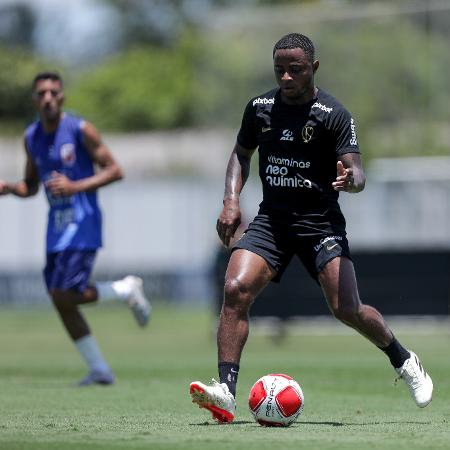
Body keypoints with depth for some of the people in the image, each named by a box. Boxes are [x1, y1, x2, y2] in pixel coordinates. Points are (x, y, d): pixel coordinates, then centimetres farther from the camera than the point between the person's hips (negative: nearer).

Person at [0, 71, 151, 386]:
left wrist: (75, 187, -21)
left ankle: (126, 290, 8)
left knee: (65, 294, -17)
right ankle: (99, 369, 12)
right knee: (61, 300, 2)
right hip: (56, 224, 7)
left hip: (82, 221, -7)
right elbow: (31, 186, 19)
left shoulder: (80, 130, -9)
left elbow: (115, 171, -9)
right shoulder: (31, 137, 10)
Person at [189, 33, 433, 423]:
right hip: (270, 219, 4)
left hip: (320, 222, -4)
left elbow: (357, 172, -12)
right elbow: (242, 153, 21)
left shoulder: (334, 115, -8)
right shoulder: (259, 108, 6)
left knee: (347, 309, -13)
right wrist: (231, 200, 6)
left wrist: (350, 180, -37)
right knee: (236, 289, -19)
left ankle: (404, 361, 17)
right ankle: (226, 393, -21)